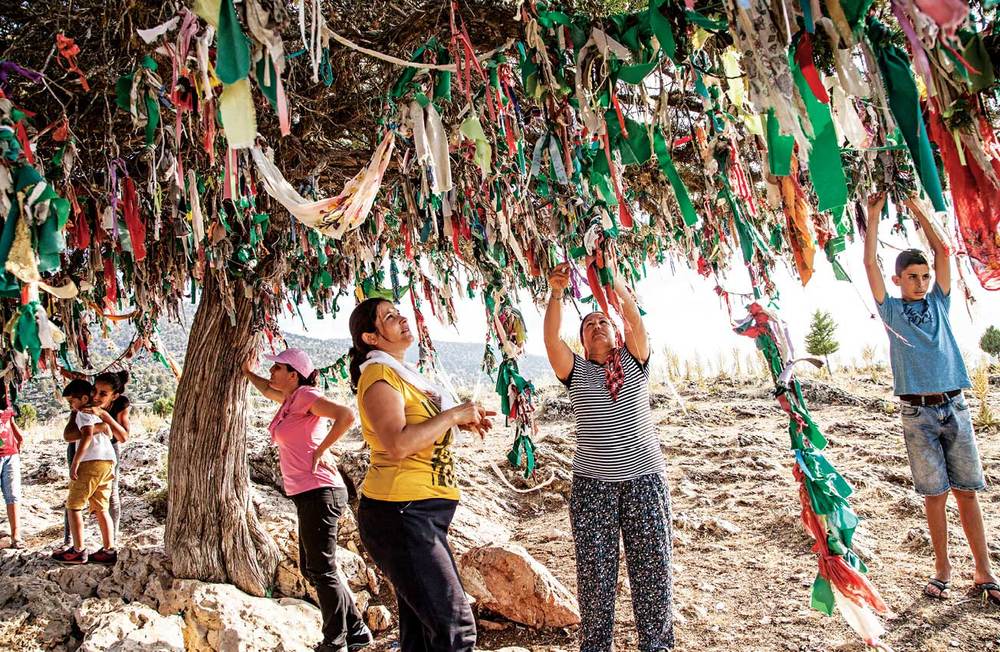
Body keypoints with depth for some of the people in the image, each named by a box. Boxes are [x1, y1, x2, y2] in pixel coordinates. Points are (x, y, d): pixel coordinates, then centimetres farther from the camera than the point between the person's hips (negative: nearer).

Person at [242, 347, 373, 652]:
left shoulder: (305, 394, -10)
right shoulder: (290, 399, 16)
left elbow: (346, 415, -25)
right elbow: (267, 390, 40)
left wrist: (320, 450, -18)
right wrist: (248, 373, 41)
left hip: (319, 492, -10)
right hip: (310, 495, 10)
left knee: (321, 571, -2)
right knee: (311, 568, 16)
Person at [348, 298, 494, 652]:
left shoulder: (403, 374, 17)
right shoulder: (379, 375, -11)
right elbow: (398, 444, -25)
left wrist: (461, 421, 11)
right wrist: (453, 415, -15)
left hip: (422, 515, 10)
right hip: (399, 514, -10)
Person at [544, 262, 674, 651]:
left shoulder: (634, 362, 8)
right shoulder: (576, 371, 6)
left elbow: (635, 319, -9)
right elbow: (551, 339, -11)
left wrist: (613, 282, -22)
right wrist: (556, 293, -25)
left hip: (645, 477, 0)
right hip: (592, 483, 0)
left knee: (653, 568, 5)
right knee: (594, 572, 4)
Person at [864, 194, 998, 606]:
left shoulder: (938, 304, 12)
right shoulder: (891, 310, 6)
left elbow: (943, 251, 6)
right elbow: (870, 264, -1)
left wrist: (918, 211, 7)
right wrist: (874, 215, 1)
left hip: (954, 406, 2)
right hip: (917, 413, -2)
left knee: (966, 491, 4)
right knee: (934, 493, 2)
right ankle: (942, 567, 14)